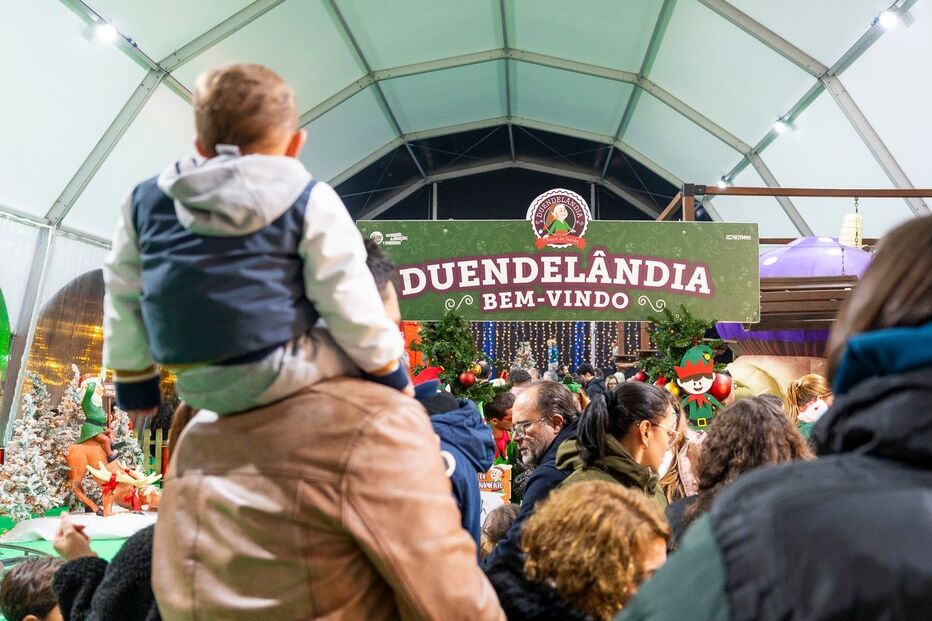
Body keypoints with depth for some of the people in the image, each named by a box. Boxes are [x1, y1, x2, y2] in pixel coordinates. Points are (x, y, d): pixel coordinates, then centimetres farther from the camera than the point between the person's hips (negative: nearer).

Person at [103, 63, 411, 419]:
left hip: (196, 387, 6)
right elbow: (345, 299, -3)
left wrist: (133, 378, 27)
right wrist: (388, 369, 9)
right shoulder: (310, 202, -1)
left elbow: (123, 296, 18)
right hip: (275, 375, -5)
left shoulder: (145, 201, 13)